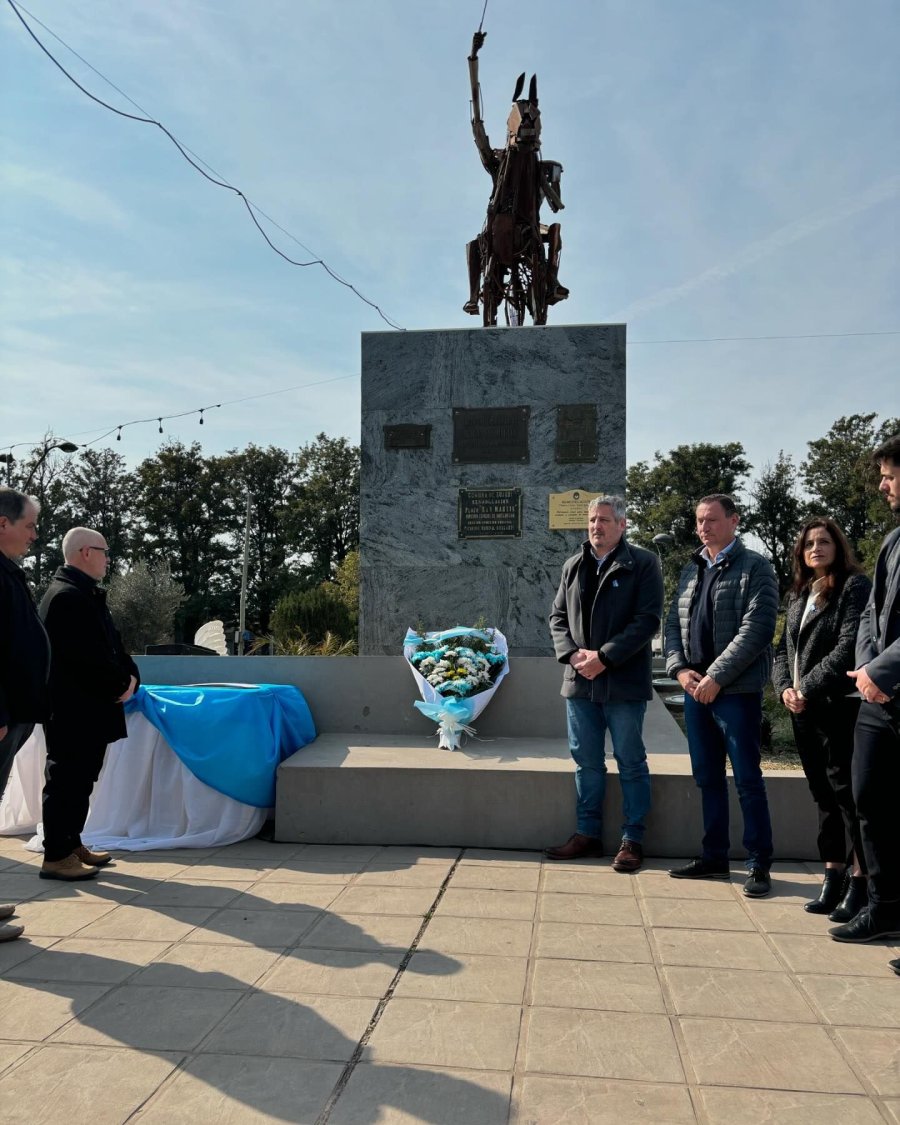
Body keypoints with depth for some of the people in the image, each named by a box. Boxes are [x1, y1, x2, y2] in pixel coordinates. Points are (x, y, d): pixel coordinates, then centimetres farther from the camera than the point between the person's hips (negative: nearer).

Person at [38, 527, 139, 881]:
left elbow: (109, 644, 15)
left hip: (88, 707, 10)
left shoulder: (87, 594, 16)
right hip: (73, 709, -10)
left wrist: (130, 675, -1)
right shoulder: (67, 595, -17)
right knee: (66, 781, -3)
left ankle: (71, 844, 25)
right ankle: (56, 856, 5)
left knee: (79, 780, 16)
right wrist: (121, 683, -13)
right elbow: (87, 655, -24)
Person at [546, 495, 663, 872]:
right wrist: (572, 653, -5)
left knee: (631, 763, 5)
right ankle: (587, 834, 25)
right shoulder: (573, 566, 13)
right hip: (580, 682, 5)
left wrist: (604, 657, -17)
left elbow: (647, 620, -12)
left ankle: (632, 840, 16)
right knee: (586, 762, 13)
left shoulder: (642, 564, -4)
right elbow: (558, 616, 13)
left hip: (623, 683, -5)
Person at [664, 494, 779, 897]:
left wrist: (715, 677, -16)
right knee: (707, 777, 12)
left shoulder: (754, 567, -4)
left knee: (747, 780, -1)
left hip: (736, 690, -6)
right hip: (695, 689, 6)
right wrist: (680, 669, -3)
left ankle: (759, 865, 10)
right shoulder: (691, 570, 15)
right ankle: (714, 857, 23)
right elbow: (673, 623, 14)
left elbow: (756, 630, -14)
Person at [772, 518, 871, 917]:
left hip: (840, 705, -7)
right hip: (803, 707, 7)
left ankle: (859, 882, 2)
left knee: (846, 789, -6)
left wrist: (809, 688, -15)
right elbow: (784, 649, 16)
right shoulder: (798, 594, 18)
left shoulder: (855, 586, -4)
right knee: (823, 792, 11)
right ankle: (833, 877, 19)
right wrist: (785, 687, -1)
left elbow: (849, 646, -15)